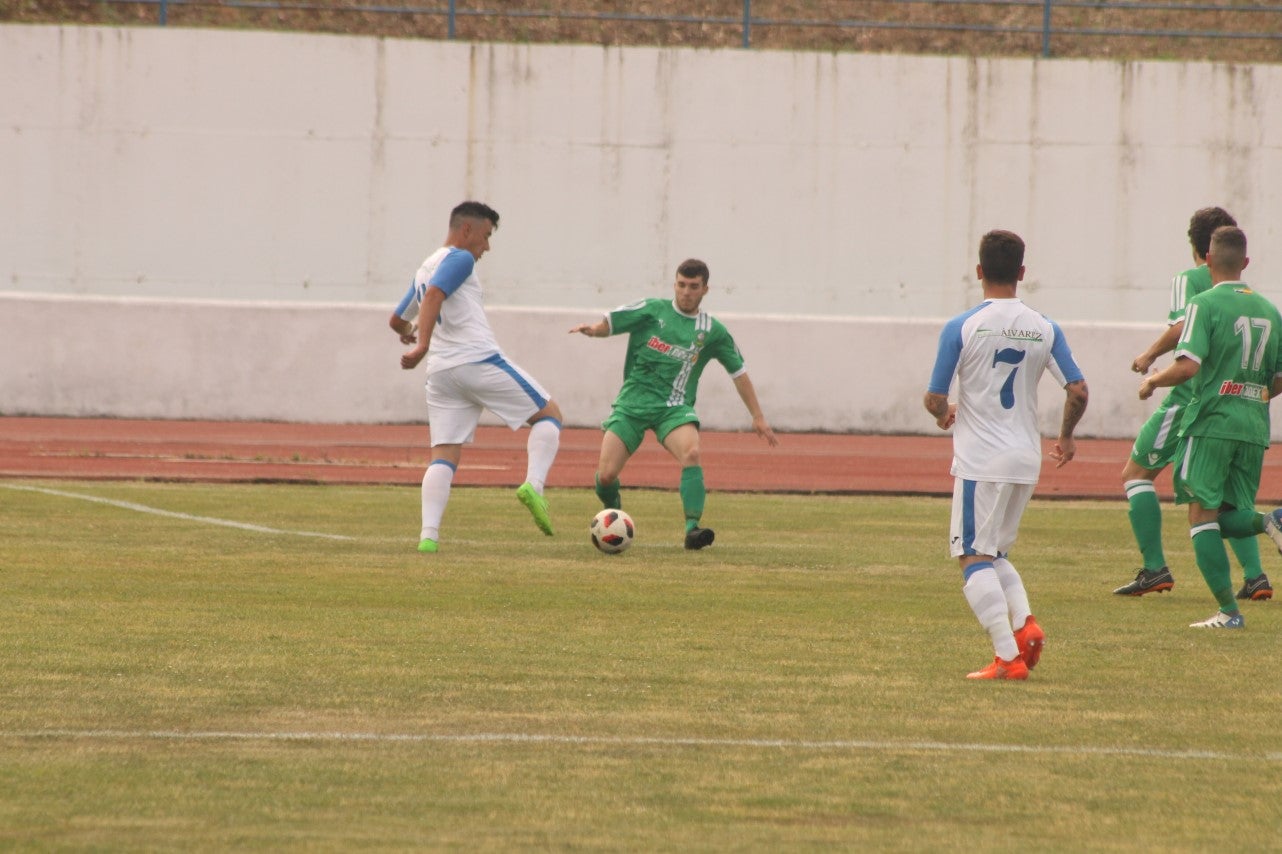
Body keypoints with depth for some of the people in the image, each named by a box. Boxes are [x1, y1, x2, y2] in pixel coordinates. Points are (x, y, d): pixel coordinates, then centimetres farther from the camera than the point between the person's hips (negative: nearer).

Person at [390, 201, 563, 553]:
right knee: (548, 414, 7)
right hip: (480, 361, -7)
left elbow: (396, 321, 34)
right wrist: (423, 344, -30)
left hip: (441, 373, 7)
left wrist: (408, 334, 57)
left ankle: (428, 534, -14)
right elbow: (434, 296, -19)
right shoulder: (459, 259, -2)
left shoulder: (423, 270, 23)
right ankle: (534, 484, -15)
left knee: (444, 456, 3)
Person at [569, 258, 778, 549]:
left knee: (691, 452, -32)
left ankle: (693, 528, -34)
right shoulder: (652, 310, 4)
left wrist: (758, 417, 16)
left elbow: (739, 372, 16)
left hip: (674, 408, 0)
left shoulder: (712, 331, 8)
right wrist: (592, 329, -22)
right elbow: (608, 324, 2)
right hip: (632, 402, 0)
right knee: (606, 476, -10)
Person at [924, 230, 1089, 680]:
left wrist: (945, 415, 16)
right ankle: (1024, 621, -5)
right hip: (1027, 458, 5)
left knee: (974, 557, 0)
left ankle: (1008, 655, -12)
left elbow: (934, 399, -8)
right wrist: (1066, 436, 18)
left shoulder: (961, 328, -9)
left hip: (980, 459, -5)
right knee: (996, 554, 19)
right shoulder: (1045, 329, 2)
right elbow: (1078, 392, 0)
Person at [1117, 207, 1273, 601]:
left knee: (1136, 473, 8)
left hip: (1190, 398, -6)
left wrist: (1150, 356, -8)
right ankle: (1254, 576, 4)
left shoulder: (1189, 280, -5)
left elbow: (1183, 325, -21)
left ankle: (1155, 569, -1)